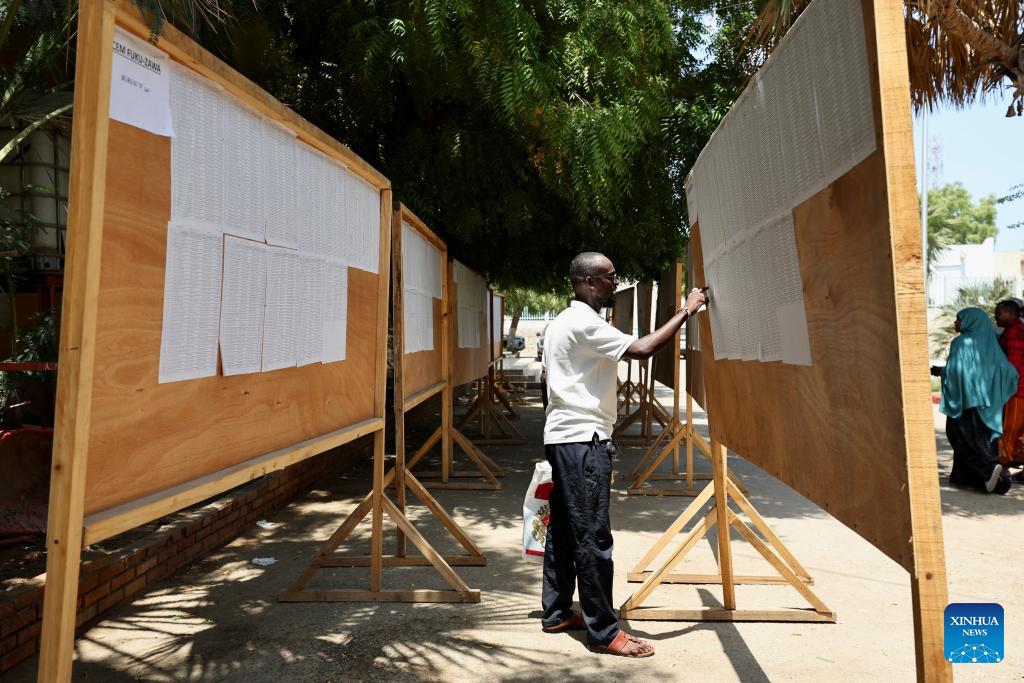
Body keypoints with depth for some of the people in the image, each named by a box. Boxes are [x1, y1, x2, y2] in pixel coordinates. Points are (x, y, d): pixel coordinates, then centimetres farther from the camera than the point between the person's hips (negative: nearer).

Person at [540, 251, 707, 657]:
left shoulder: (561, 323, 17)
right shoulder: (585, 323, -14)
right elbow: (642, 350, -23)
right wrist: (685, 312, -14)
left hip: (560, 438, 11)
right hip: (583, 440, -11)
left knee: (563, 529, 14)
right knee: (593, 536, -4)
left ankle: (556, 614, 24)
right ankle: (603, 632, 4)